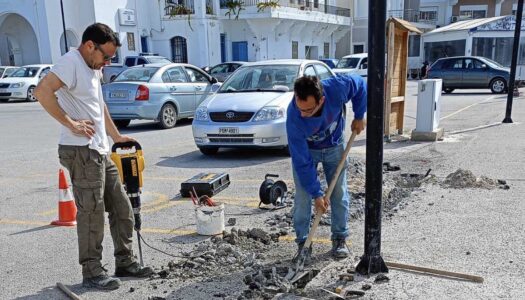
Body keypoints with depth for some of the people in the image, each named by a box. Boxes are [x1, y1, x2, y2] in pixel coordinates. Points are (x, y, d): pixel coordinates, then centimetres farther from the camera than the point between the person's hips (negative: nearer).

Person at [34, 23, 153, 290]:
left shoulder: (93, 68, 20)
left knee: (122, 209, 12)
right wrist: (70, 123, -21)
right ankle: (92, 272, 9)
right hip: (81, 151, -10)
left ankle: (125, 263, 22)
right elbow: (42, 92, -24)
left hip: (100, 152, 10)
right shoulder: (71, 62, -10)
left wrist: (116, 136, 29)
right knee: (91, 213, -4)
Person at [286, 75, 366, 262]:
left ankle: (340, 238, 21)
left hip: (334, 146, 2)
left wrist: (359, 116, -8)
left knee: (339, 194, 5)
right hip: (305, 150, -2)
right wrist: (316, 194, -26)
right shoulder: (293, 118, -38)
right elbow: (302, 162, -30)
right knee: (303, 198, -7)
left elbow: (360, 85, -10)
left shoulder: (337, 87, -36)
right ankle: (303, 243, 8)